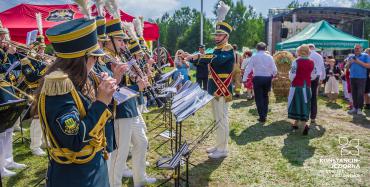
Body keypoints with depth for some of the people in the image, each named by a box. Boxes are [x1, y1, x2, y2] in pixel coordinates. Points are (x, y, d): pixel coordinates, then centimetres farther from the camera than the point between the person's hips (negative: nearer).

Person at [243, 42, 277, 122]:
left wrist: (244, 79, -5)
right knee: (265, 96, 18)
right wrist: (273, 75, 22)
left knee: (259, 98, 4)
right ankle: (265, 115, 23)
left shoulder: (254, 57, -5)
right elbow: (274, 70, 2)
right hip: (267, 79, 3)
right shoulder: (269, 57, 1)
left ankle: (262, 116, 1)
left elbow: (248, 69, -8)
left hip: (257, 79, -3)